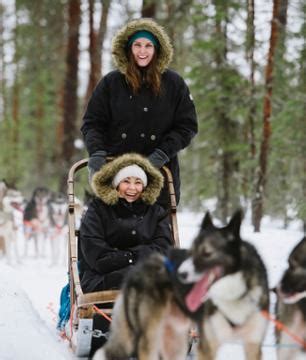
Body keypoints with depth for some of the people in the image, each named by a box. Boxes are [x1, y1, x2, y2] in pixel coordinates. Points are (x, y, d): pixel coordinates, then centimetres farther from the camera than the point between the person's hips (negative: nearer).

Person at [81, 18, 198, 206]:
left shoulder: (174, 83, 5)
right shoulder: (111, 82, 6)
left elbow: (187, 126, 4)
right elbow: (92, 123, 7)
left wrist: (162, 153, -9)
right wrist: (97, 152, -11)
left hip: (160, 171, 0)